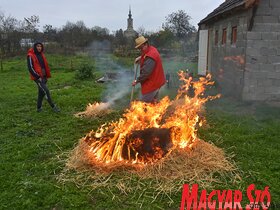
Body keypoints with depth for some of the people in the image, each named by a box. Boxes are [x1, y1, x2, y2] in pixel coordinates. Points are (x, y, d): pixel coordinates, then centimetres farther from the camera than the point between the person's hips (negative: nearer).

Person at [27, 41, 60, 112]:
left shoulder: (41, 55, 13)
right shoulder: (30, 56, -9)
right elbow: (30, 68, -13)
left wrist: (47, 76, 13)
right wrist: (37, 77, -16)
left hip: (43, 77, 7)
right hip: (37, 77, -7)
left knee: (41, 92, 12)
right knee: (46, 91, -12)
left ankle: (39, 108, 23)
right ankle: (53, 107, -5)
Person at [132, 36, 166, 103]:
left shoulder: (150, 57, -28)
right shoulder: (152, 49, 4)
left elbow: (146, 73, -29)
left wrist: (137, 81, -17)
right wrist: (140, 57, 10)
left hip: (151, 84, -10)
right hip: (156, 81, 10)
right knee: (153, 102, 22)